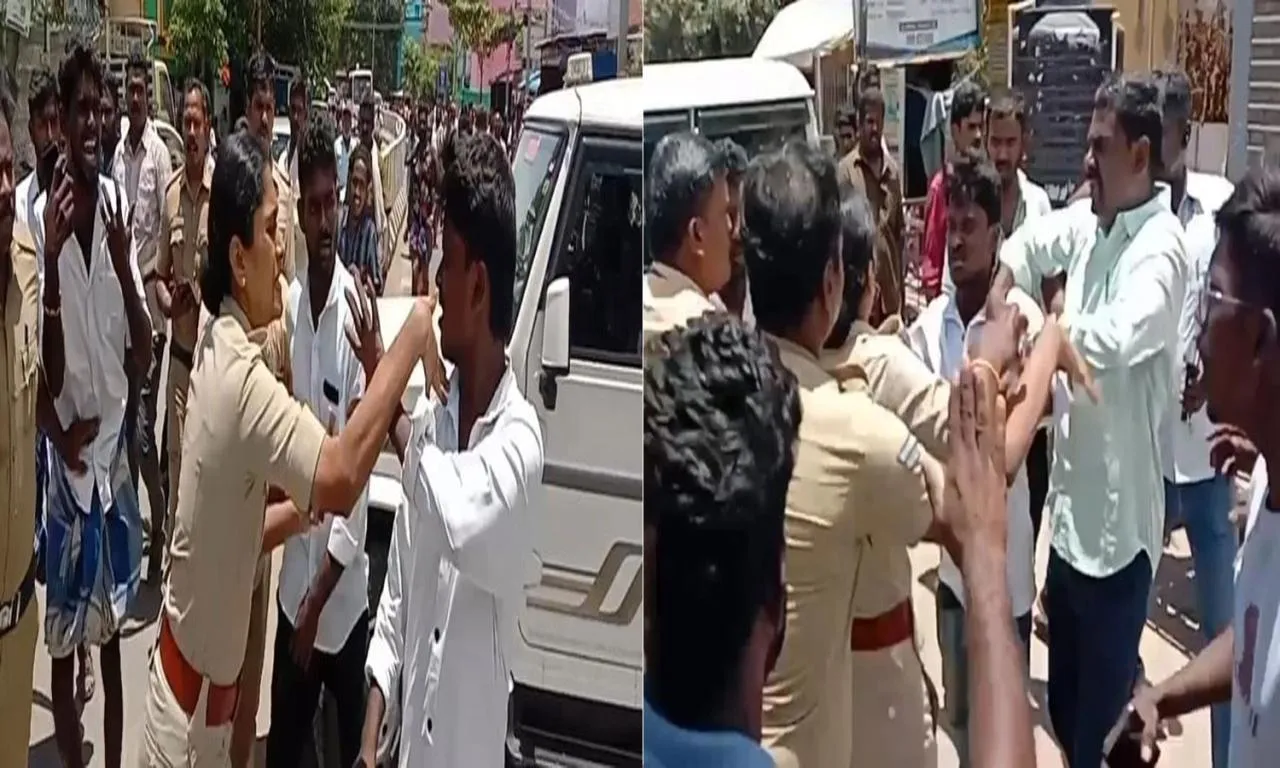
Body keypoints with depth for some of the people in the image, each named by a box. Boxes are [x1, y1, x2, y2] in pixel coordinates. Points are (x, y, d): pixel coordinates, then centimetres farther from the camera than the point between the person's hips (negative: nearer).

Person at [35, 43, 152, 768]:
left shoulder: (119, 204, -1)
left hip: (115, 445, 4)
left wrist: (123, 260, -19)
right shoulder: (44, 214, -14)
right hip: (66, 452, -4)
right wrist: (52, 261, -31)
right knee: (66, 635, 8)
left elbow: (143, 352, -3)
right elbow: (46, 371, -18)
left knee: (113, 626, 16)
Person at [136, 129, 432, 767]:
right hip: (191, 709, -9)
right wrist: (411, 339, -31)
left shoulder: (218, 351, 5)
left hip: (201, 687, 9)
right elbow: (341, 477, -38)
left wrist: (305, 508, 0)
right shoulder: (240, 375, -26)